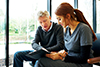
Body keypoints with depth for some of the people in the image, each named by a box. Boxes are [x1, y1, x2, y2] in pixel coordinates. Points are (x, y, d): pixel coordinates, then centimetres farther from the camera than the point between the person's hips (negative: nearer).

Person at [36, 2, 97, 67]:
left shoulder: (84, 29, -14)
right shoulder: (67, 29, 8)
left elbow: (84, 58, -16)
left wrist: (61, 57, -16)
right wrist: (61, 52, -7)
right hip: (69, 61, 7)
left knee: (42, 62, -25)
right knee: (41, 60, -20)